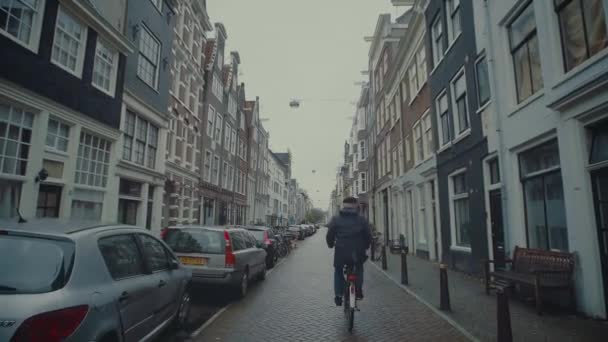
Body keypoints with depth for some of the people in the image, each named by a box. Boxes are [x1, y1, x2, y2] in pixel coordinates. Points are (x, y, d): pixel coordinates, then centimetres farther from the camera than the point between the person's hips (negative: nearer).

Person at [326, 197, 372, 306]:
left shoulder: (335, 219, 0)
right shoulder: (362, 219, 3)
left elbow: (329, 236, 4)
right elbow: (368, 236, 8)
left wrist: (331, 245, 24)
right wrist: (365, 247, 25)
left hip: (341, 253, -1)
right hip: (358, 253, 1)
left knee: (338, 271, 25)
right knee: (359, 268, 32)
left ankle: (338, 295, 17)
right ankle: (359, 290, 24)